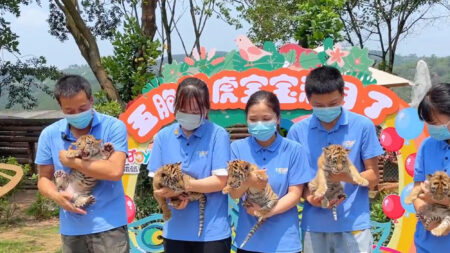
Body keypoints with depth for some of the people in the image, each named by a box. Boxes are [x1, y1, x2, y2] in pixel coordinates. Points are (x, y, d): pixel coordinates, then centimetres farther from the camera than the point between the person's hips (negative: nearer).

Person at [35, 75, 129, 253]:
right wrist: (57, 196, -12)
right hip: (71, 228, 3)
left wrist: (70, 161, -13)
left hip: (108, 225, -3)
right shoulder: (49, 134, 2)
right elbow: (44, 179, 10)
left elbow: (115, 170, -20)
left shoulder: (113, 127, -8)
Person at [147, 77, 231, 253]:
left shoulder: (218, 135, -8)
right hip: (175, 231, 3)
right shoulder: (163, 136, 2)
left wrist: (183, 185, -21)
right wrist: (174, 195, -17)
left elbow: (220, 181, -12)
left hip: (212, 232, -3)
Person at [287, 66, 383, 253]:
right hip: (314, 226, 2)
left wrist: (347, 176, -20)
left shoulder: (363, 126, -4)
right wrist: (308, 196, -15)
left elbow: (373, 176, 0)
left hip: (354, 224, -1)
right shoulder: (298, 131, 0)